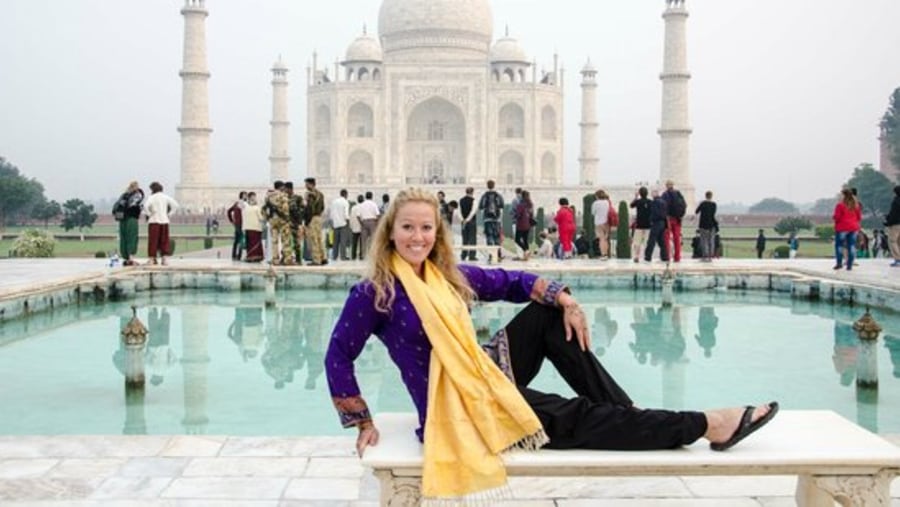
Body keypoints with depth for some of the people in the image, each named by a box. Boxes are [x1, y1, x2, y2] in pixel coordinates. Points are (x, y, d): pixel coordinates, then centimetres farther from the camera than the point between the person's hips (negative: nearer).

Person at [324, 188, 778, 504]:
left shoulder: (447, 275, 4)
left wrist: (564, 299, -4)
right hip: (460, 407, -7)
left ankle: (626, 412, 1)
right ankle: (706, 425, -5)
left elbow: (508, 282, 11)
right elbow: (339, 358, -9)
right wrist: (363, 423, -8)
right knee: (579, 420, -10)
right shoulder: (374, 293, -15)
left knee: (550, 312, -1)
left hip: (487, 371, 7)